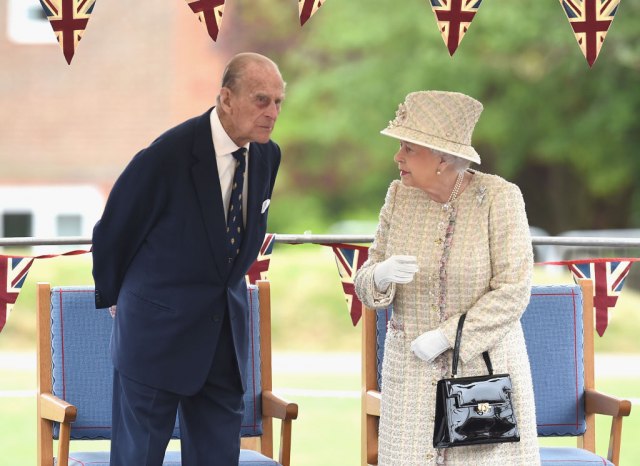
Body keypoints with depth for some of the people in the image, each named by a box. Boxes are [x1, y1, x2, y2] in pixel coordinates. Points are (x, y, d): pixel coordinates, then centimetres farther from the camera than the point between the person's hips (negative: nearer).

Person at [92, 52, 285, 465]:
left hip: (226, 331, 6)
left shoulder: (268, 156, -1)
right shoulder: (167, 156, -21)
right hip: (159, 329, -6)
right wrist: (114, 298, 7)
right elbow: (113, 233, -7)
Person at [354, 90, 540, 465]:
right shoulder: (401, 195, -4)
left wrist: (445, 337, -23)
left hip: (484, 364, -3)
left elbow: (512, 293, -18)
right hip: (414, 369, 3)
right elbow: (370, 286, -1)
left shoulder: (499, 197, -16)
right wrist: (382, 275, -24)